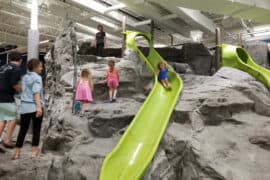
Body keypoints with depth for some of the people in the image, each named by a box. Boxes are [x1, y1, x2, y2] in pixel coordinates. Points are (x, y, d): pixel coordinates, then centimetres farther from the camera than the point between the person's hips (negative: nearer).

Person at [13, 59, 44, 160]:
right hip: (35, 107, -6)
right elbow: (36, 92, -17)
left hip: (24, 107, 6)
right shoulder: (37, 77, -6)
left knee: (23, 130, 10)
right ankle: (34, 152, 9)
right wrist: (39, 106, -24)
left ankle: (17, 153, 10)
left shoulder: (24, 77, 14)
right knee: (36, 130, 6)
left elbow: (22, 91, 16)